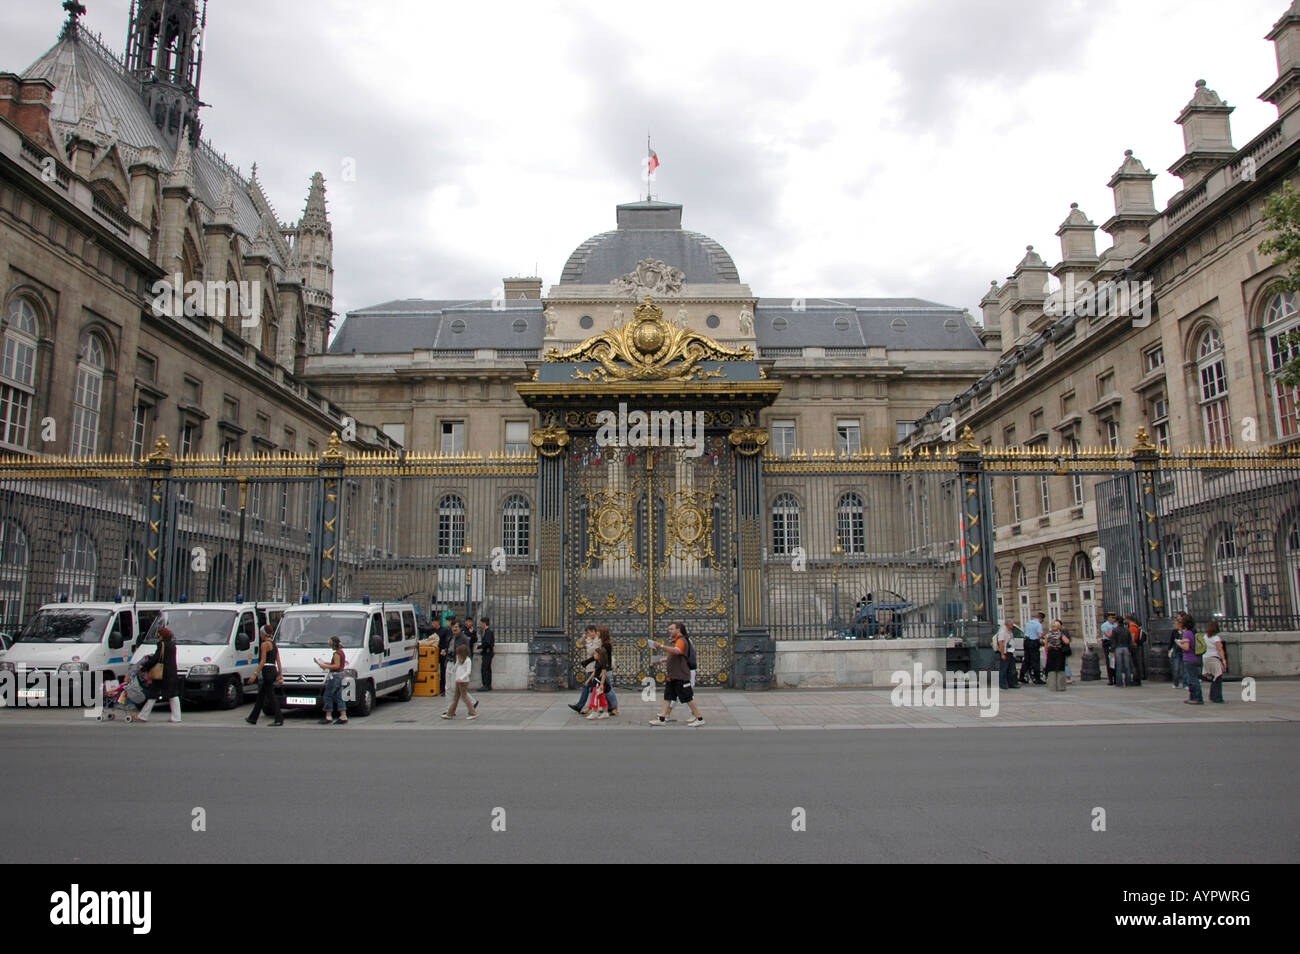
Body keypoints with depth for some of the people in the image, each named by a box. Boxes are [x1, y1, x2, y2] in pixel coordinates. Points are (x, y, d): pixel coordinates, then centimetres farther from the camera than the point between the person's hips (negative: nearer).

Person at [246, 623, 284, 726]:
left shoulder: (265, 644, -10)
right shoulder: (274, 644, 15)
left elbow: (263, 661, -15)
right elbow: (278, 661, 13)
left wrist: (255, 674, -15)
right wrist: (280, 675, 13)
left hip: (267, 670, -9)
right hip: (274, 670, 9)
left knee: (271, 696, -6)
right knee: (261, 695, 18)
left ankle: (279, 719, -8)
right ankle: (253, 718, 26)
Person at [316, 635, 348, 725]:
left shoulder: (336, 653, -14)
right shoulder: (341, 652, 15)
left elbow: (337, 666, -20)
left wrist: (325, 666, -15)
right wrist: (326, 663, 15)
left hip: (334, 676, -10)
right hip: (340, 676, 10)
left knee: (327, 696, -2)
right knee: (338, 697, 9)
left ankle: (328, 717, -1)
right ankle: (343, 717, 6)